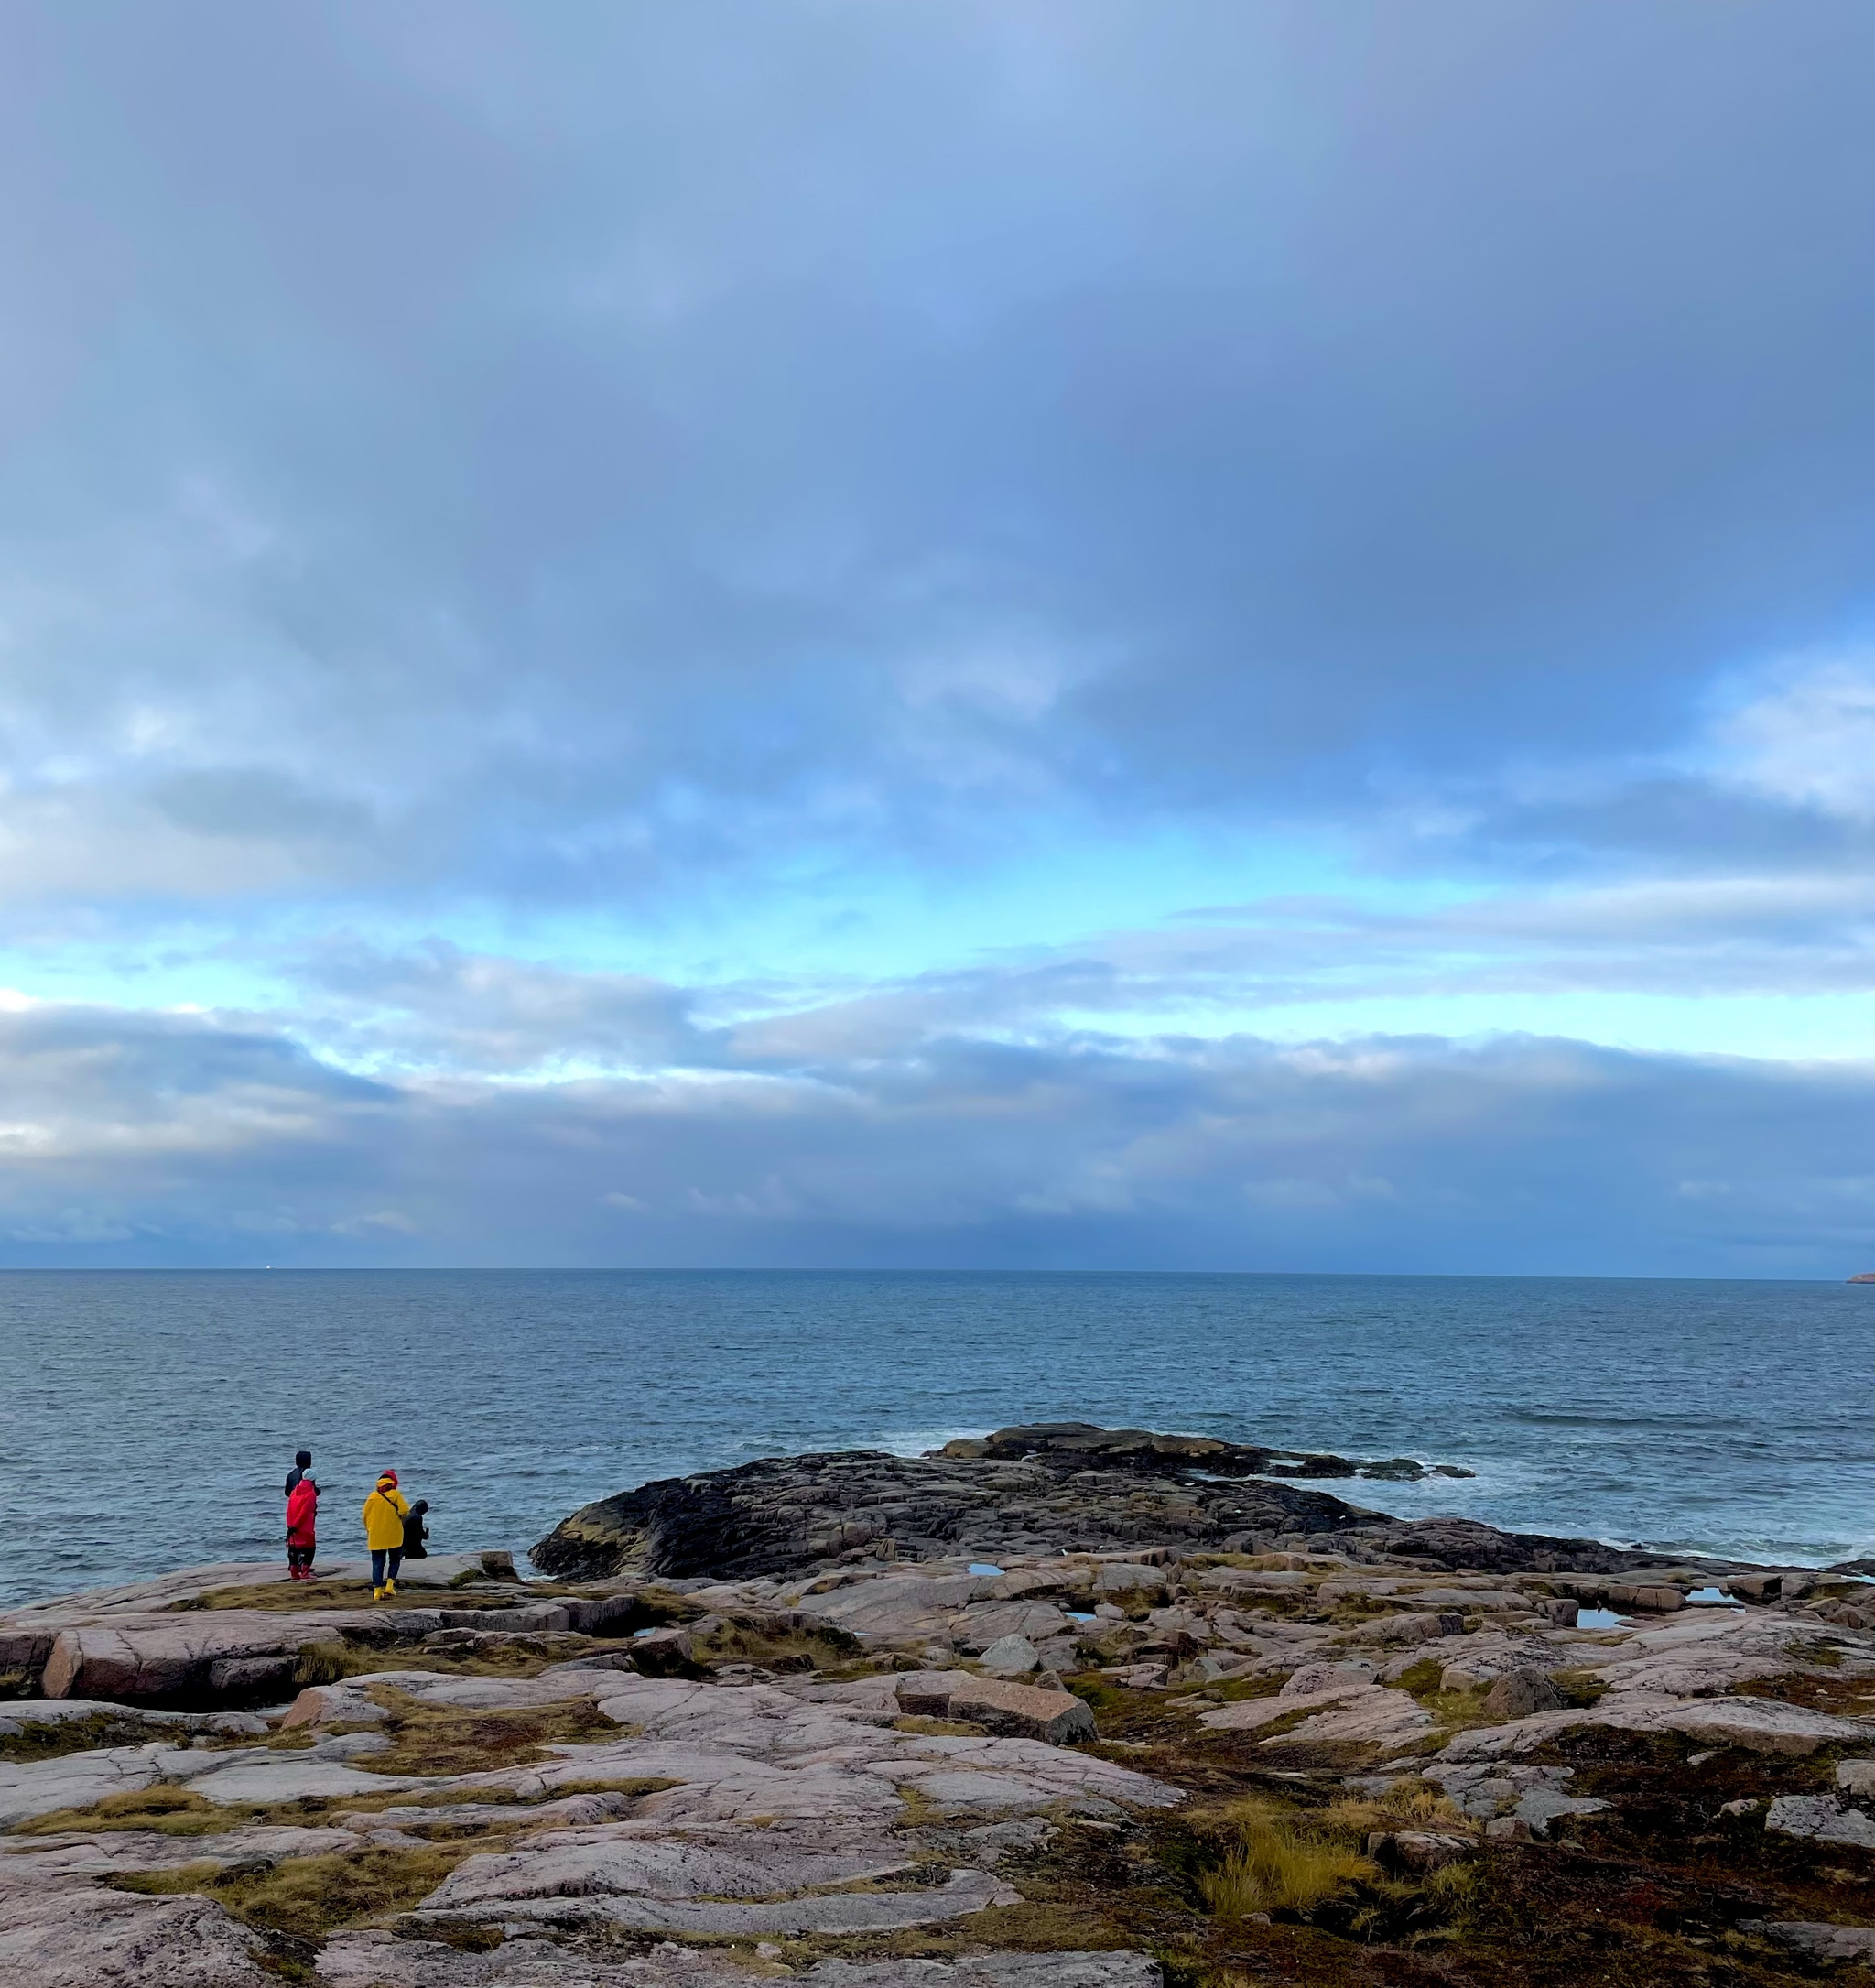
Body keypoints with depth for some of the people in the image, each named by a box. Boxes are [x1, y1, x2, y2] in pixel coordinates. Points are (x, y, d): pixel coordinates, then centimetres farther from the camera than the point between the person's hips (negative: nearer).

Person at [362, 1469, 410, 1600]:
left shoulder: (372, 1496, 6)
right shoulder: (395, 1495, -4)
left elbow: (365, 1516, 8)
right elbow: (404, 1511, -14)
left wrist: (369, 1530, 22)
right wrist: (402, 1517, 9)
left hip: (376, 1537, 2)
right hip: (393, 1536, -2)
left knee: (378, 1564, 7)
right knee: (394, 1561, 14)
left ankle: (377, 1591, 2)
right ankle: (389, 1586, -2)